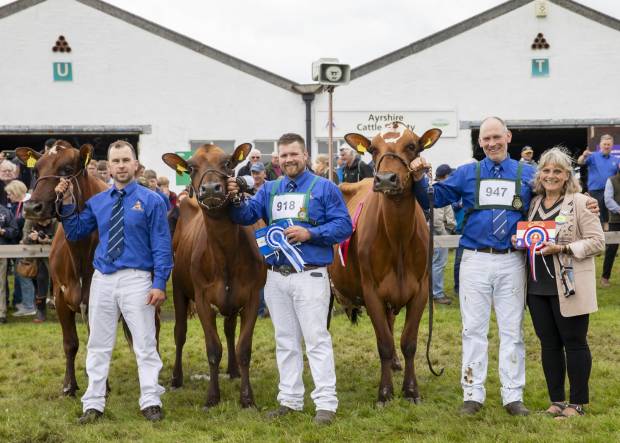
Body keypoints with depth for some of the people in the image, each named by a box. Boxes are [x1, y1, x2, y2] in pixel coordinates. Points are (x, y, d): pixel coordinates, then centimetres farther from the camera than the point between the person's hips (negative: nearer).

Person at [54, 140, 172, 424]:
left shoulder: (150, 201, -3)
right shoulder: (97, 202, 9)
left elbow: (161, 246, -5)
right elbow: (74, 232, 12)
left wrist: (159, 283, -12)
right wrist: (66, 203, -1)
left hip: (136, 280, -4)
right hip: (102, 279, 4)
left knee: (145, 344, 2)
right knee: (98, 345, 10)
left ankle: (150, 402, 11)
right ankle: (93, 404, 18)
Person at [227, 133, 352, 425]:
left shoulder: (324, 188, -2)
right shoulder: (269, 190, 12)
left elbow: (343, 226, -8)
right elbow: (246, 216, 2)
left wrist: (310, 233, -20)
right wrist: (235, 198, -17)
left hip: (310, 276, -5)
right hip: (276, 276, 5)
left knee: (317, 339, -5)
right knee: (285, 341, 12)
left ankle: (326, 403, -2)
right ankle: (290, 399, 21)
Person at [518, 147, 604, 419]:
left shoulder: (580, 203, -5)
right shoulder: (534, 203, 12)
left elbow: (597, 242, -10)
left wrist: (562, 249, -21)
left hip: (568, 286, -5)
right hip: (538, 285, 6)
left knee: (574, 343, 2)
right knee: (548, 343, 10)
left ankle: (577, 403, 11)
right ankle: (556, 401, 19)